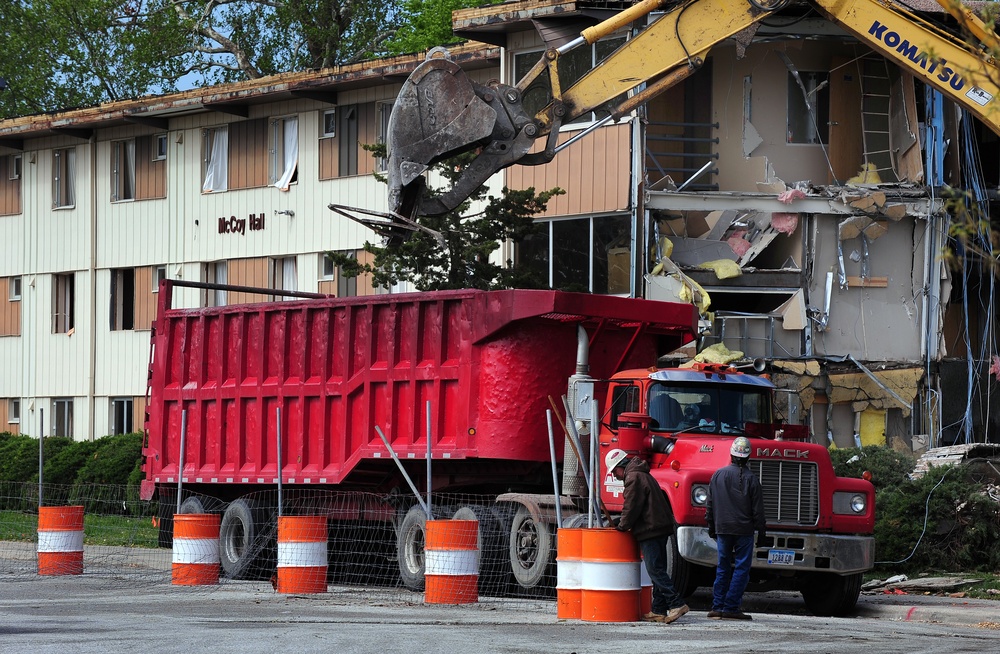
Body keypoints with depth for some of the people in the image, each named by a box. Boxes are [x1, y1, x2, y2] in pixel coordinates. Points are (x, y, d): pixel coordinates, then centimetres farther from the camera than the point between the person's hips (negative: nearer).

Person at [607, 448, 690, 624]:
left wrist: (622, 526, -1)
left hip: (649, 530, -10)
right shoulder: (642, 474, 21)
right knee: (658, 569, 10)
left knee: (655, 570, -11)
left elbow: (632, 507, -14)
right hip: (659, 528, 10)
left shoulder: (633, 477, -11)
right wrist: (623, 521, 23)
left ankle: (676, 603, -18)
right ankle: (659, 611, 11)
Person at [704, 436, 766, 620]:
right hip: (744, 529, -4)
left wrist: (711, 527, 20)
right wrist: (762, 532, 2)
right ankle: (731, 607, -5)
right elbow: (758, 510, -5)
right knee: (741, 569, 0)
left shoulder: (718, 475, 3)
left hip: (722, 529, 4)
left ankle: (717, 606, 9)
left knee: (723, 568, 12)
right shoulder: (750, 479, -7)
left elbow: (710, 505, 9)